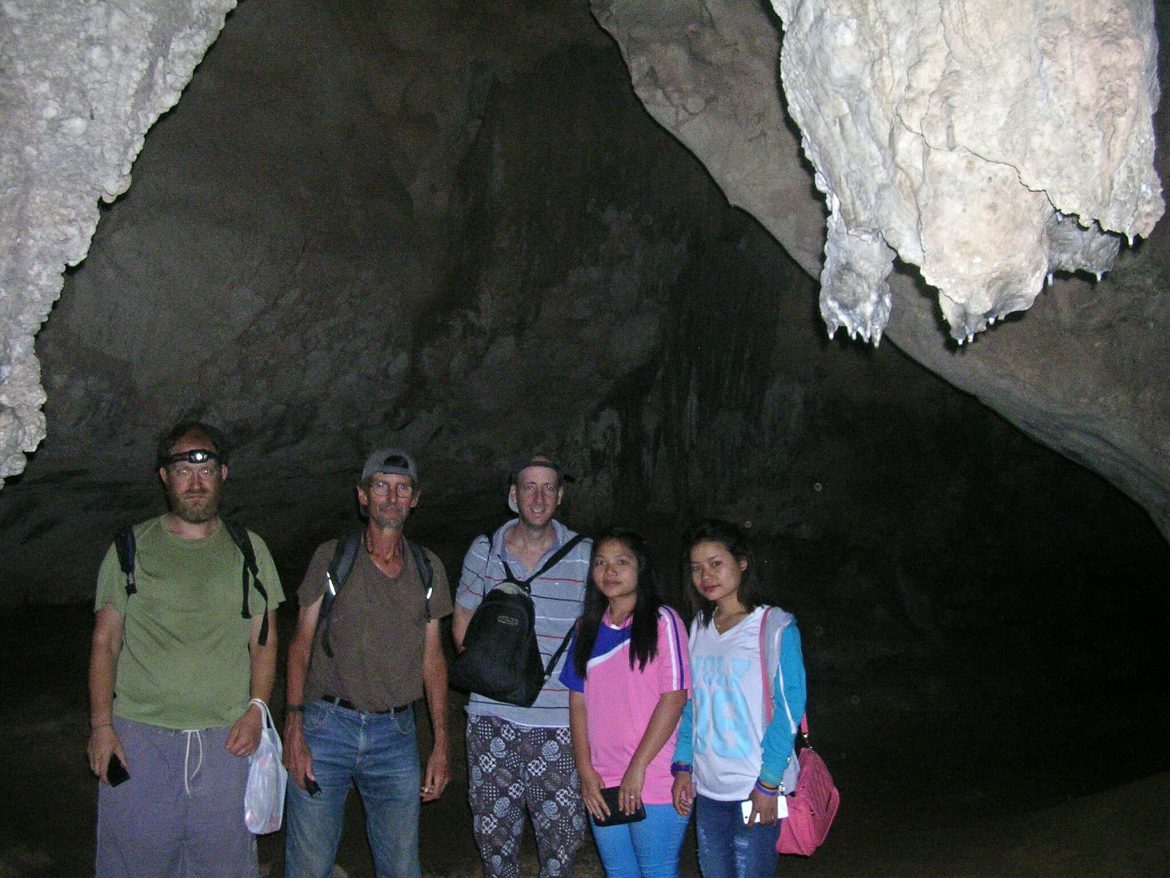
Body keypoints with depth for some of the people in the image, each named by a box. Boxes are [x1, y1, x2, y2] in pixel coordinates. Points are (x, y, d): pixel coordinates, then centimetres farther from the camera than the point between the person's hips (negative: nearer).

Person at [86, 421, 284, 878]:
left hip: (225, 740, 1)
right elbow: (105, 641, 5)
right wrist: (101, 724, -4)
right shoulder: (131, 548, 6)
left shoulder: (248, 550, 9)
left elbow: (264, 640, 10)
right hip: (139, 736, -1)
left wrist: (256, 711, -4)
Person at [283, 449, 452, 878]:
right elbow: (301, 643, 0)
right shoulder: (332, 557, 1)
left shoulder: (428, 568, 8)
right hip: (326, 726, -2)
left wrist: (441, 745, 7)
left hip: (395, 733, 2)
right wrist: (293, 731, -10)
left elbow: (432, 658, 11)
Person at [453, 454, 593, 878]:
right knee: (494, 827, 11)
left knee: (560, 830, 3)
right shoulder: (483, 551, 4)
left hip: (560, 720, -1)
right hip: (492, 716, 2)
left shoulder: (584, 556, 0)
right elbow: (462, 623, 14)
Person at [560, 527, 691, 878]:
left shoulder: (662, 621, -6)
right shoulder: (588, 629, 10)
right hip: (602, 785, 5)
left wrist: (637, 768, -15)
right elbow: (578, 702, 9)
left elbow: (674, 698, -12)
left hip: (654, 782, -5)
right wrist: (585, 771, 0)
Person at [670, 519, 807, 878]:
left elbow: (789, 707, -11)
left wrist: (768, 783, -14)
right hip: (707, 788, 5)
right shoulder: (699, 627, 9)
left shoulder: (774, 626, -8)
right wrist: (683, 766, 5)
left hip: (755, 788, -5)